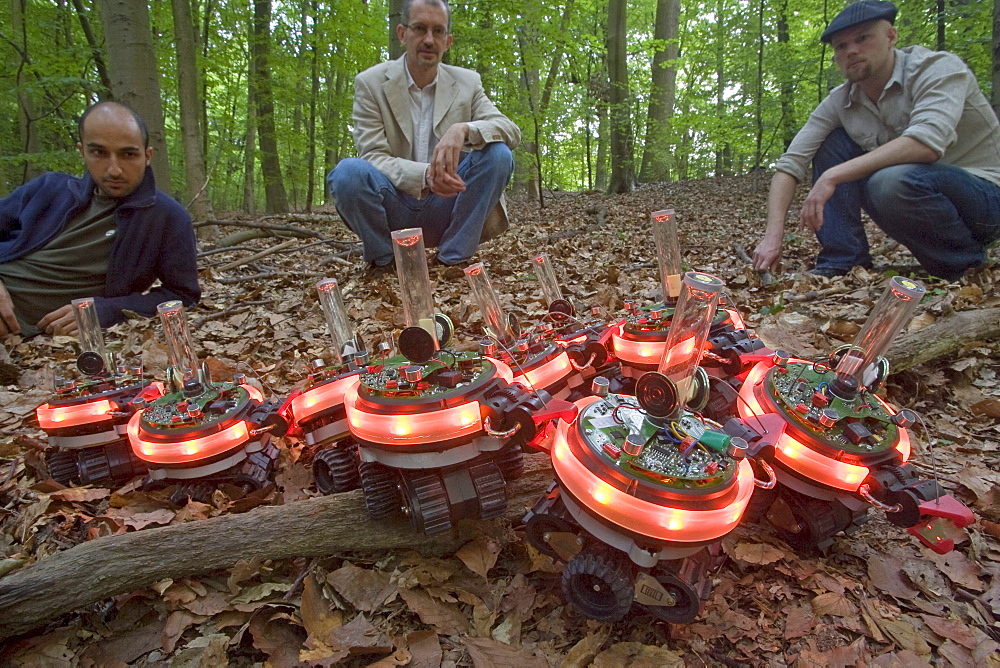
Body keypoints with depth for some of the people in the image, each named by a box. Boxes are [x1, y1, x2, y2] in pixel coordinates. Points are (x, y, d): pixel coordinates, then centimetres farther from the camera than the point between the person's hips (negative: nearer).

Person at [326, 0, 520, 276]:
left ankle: (454, 257, -8)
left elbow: (512, 131, -7)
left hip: (446, 207, 2)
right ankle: (382, 259, -4)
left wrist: (464, 129, -29)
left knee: (498, 154, -20)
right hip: (393, 208, -1)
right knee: (348, 171, -30)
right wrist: (425, 175, -32)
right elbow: (373, 156, -11)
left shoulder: (467, 82, 5)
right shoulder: (370, 83, -2)